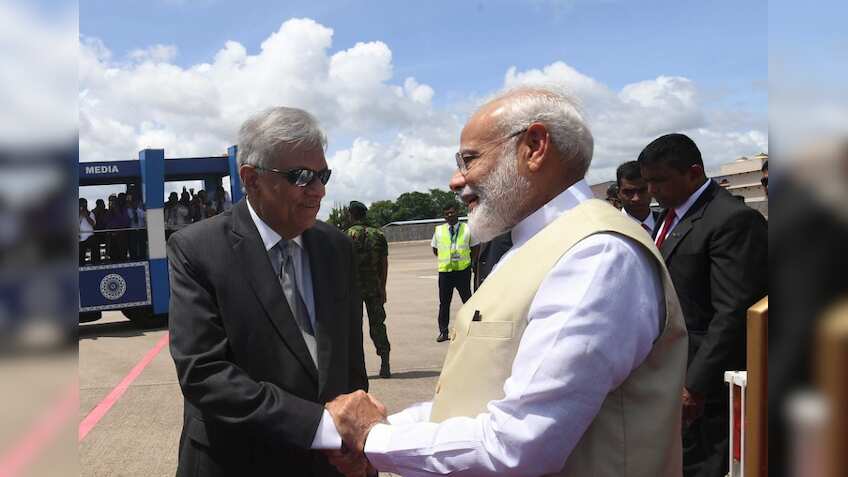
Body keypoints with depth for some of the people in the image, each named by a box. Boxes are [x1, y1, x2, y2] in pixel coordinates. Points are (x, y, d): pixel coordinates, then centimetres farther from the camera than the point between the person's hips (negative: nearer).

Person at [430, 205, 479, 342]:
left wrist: (472, 262, 4)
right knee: (444, 302, 6)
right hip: (445, 270, 1)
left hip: (463, 270, -1)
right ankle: (443, 332, 16)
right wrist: (445, 258, 7)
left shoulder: (467, 229, 4)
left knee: (467, 300, 5)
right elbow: (435, 249, 17)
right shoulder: (439, 230, 7)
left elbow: (475, 247, 12)